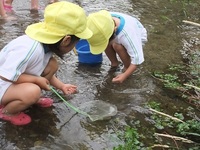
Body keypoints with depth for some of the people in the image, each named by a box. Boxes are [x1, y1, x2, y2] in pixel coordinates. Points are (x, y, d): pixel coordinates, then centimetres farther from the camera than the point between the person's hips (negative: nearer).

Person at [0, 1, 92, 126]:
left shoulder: (47, 44, -6)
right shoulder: (31, 49, -35)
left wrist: (61, 86, 12)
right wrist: (37, 80, -23)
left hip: (15, 81, 8)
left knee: (52, 65, -2)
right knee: (33, 92, -34)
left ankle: (30, 98, 13)